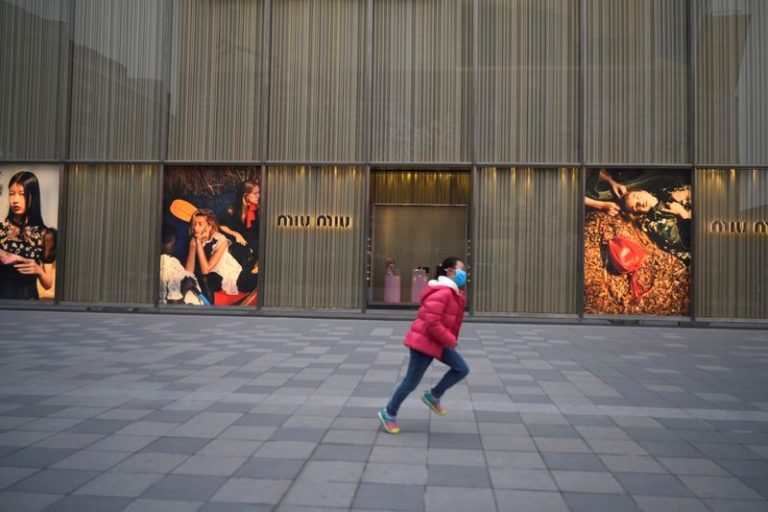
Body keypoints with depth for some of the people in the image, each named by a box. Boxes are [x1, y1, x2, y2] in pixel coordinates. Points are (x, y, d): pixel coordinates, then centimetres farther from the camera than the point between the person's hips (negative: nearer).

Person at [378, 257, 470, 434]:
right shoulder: (442, 292, -23)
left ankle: (433, 396, 16)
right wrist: (450, 340, -18)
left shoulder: (452, 292, 10)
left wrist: (450, 340, 8)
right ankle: (388, 414, 17)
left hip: (437, 342, 10)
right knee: (411, 381, 0)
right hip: (424, 342, -10)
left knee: (462, 369, 4)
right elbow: (432, 322, -28)